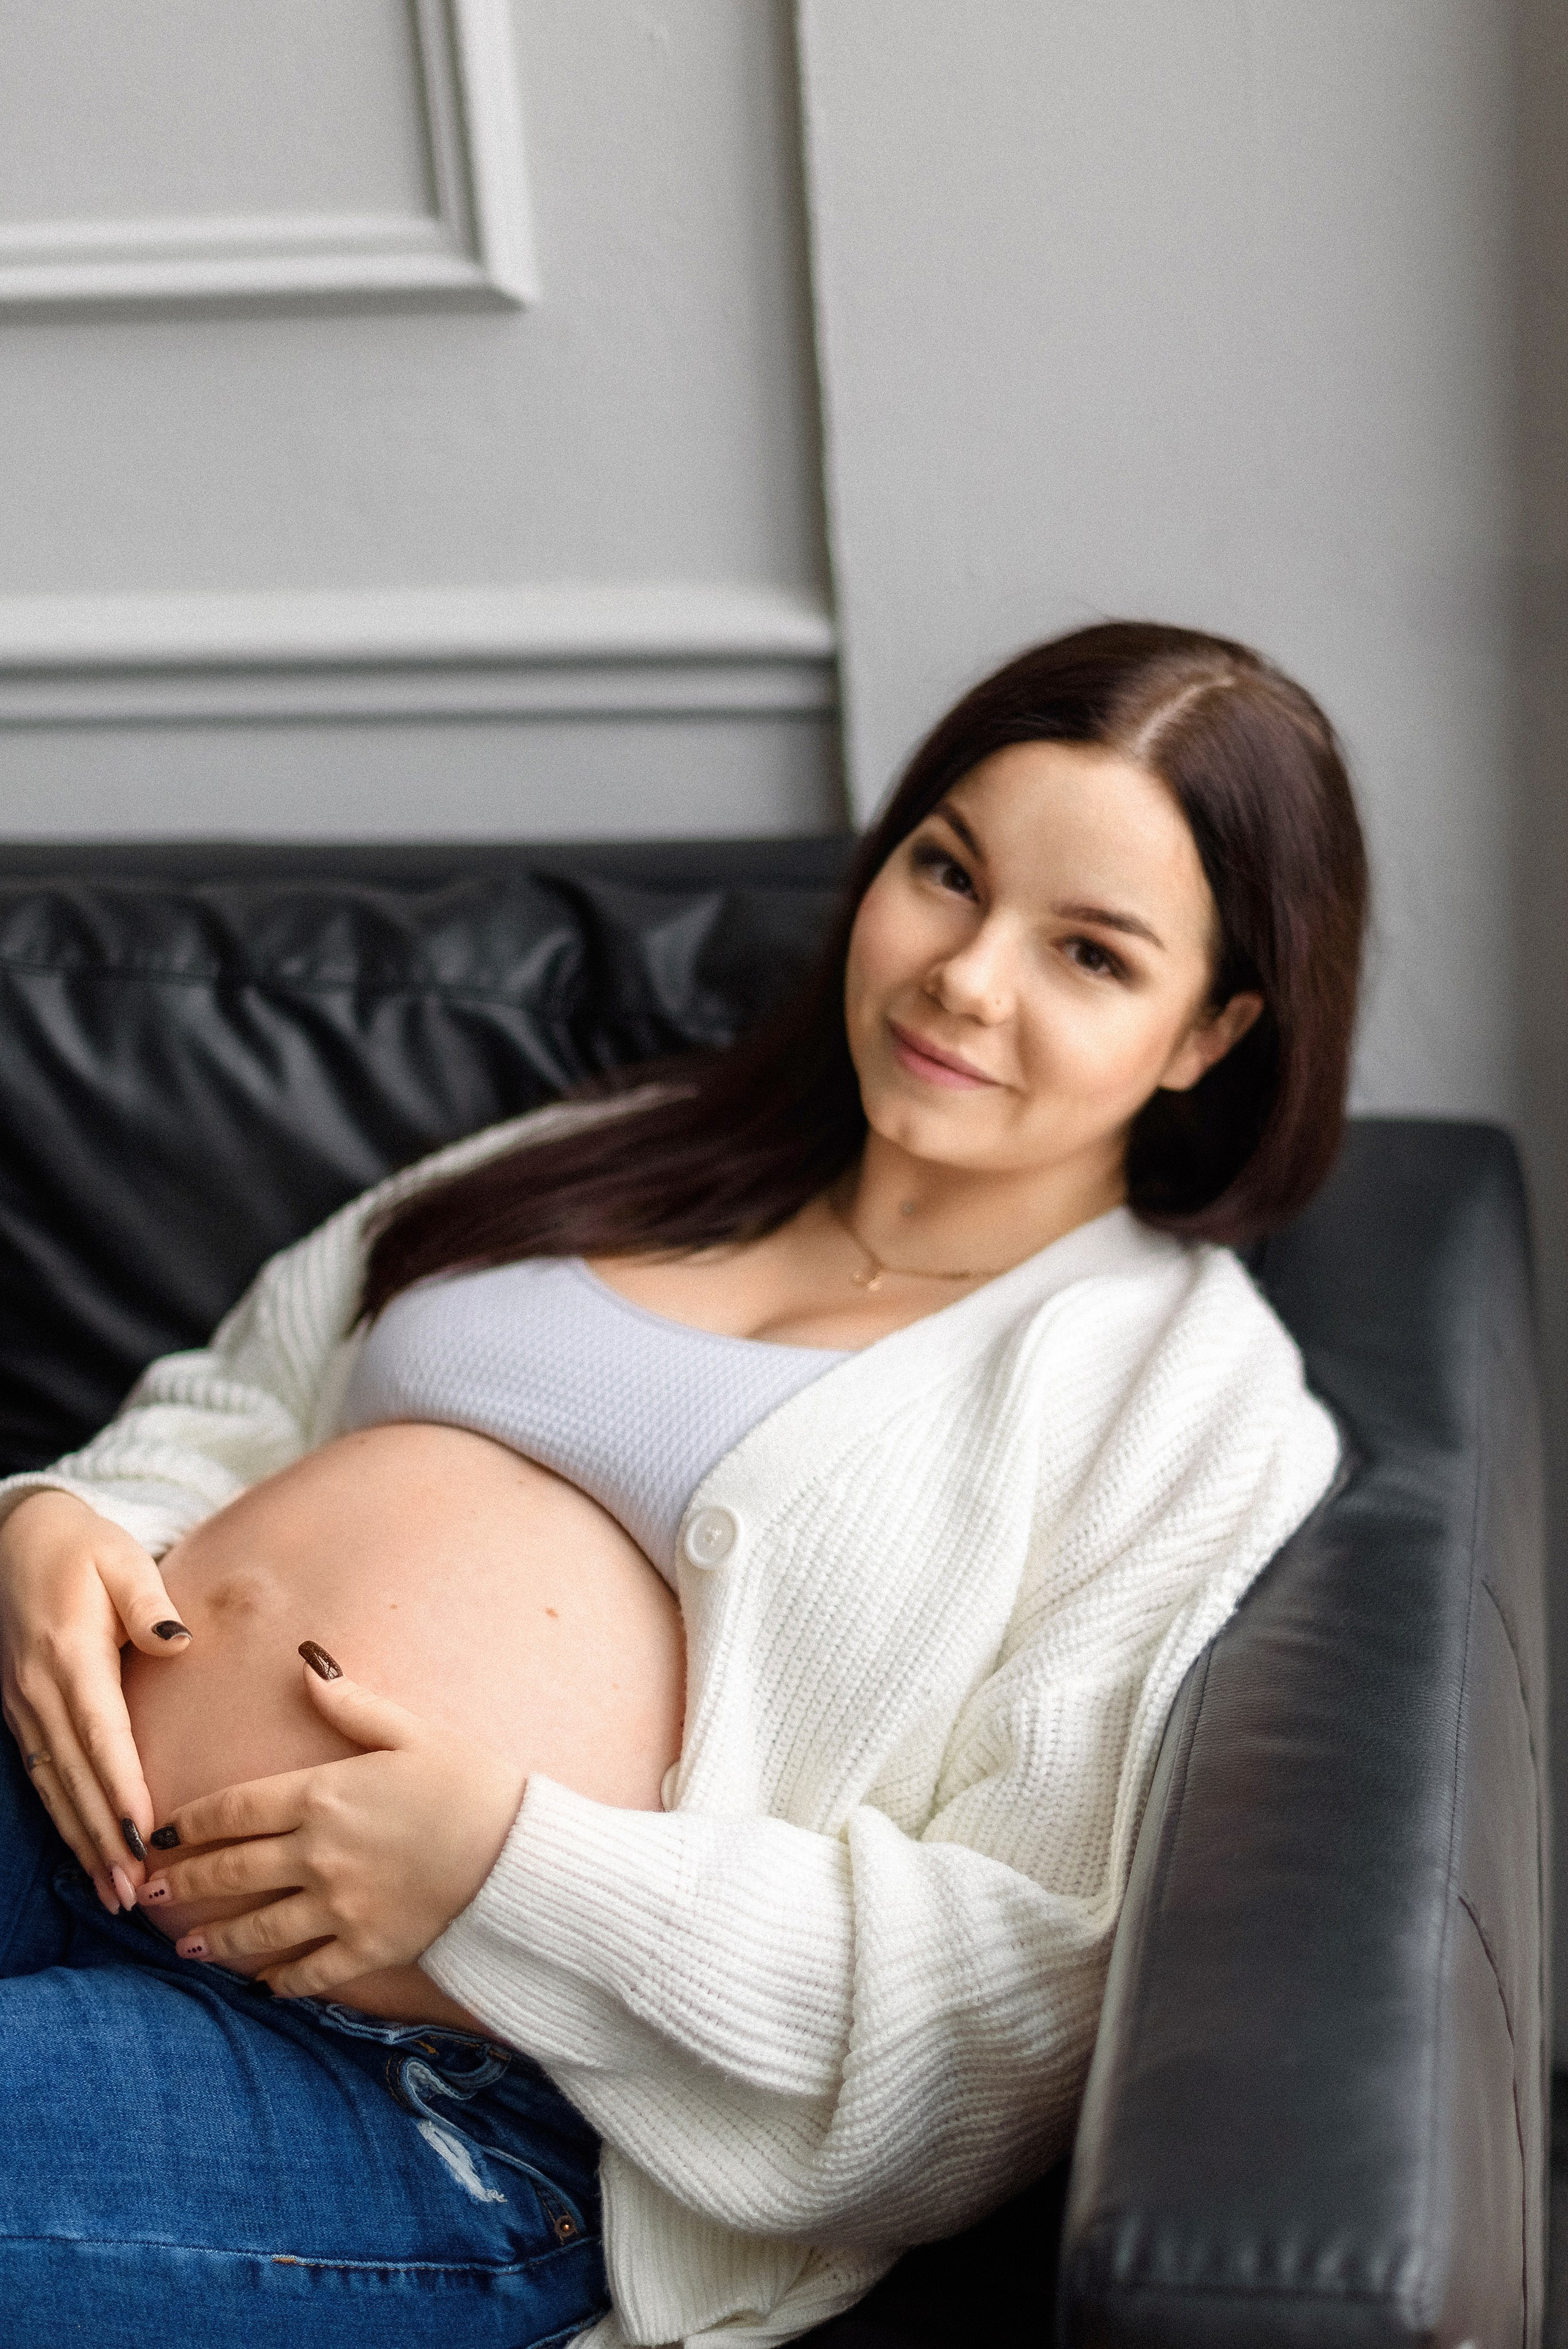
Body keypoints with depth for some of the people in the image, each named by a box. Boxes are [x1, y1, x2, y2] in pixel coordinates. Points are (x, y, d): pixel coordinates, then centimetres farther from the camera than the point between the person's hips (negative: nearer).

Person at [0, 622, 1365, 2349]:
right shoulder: (651, 1152, 20)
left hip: (438, 2091, -5)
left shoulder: (1191, 1397, 1)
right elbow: (238, 1399, 26)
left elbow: (1041, 1985, -7)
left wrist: (514, 1862, -16)